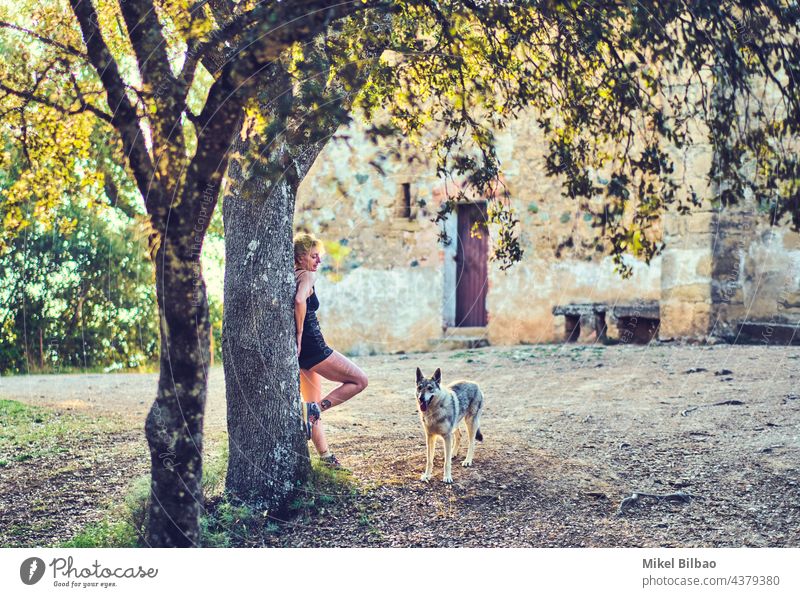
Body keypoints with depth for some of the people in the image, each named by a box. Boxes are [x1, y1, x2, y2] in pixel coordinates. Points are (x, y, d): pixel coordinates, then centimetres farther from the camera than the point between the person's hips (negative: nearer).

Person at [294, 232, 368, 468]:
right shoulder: (306, 276, -11)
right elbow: (300, 301, -30)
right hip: (312, 346, -9)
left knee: (313, 402, 17)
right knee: (359, 380, 1)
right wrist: (299, 336, -22)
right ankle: (316, 409, -12)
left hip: (300, 349, 9)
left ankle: (325, 455, 20)